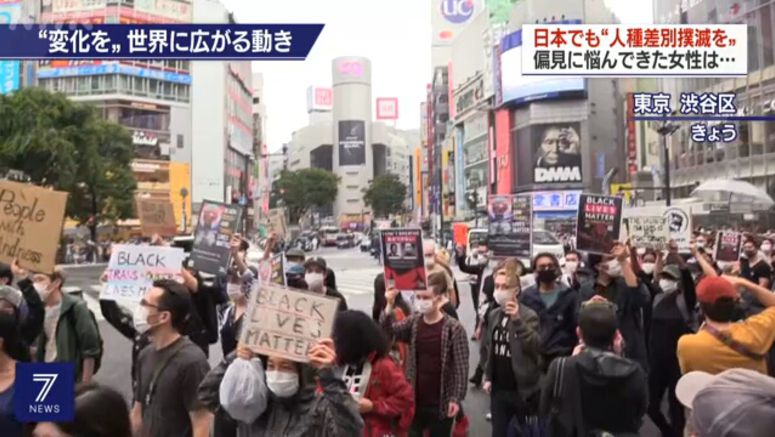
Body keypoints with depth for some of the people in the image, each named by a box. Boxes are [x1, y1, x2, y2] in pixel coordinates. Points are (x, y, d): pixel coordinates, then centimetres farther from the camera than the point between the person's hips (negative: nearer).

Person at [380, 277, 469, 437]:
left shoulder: (454, 328, -12)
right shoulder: (413, 323, 1)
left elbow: (461, 366, -12)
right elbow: (387, 331, -10)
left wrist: (456, 398, -16)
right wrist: (389, 306, -25)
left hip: (440, 403, -3)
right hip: (414, 400, 4)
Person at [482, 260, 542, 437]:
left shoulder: (528, 315, -12)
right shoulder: (494, 315, 6)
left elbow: (536, 346, -27)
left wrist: (517, 320, -35)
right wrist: (488, 377, 12)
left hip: (523, 389, -5)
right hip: (499, 389, 5)